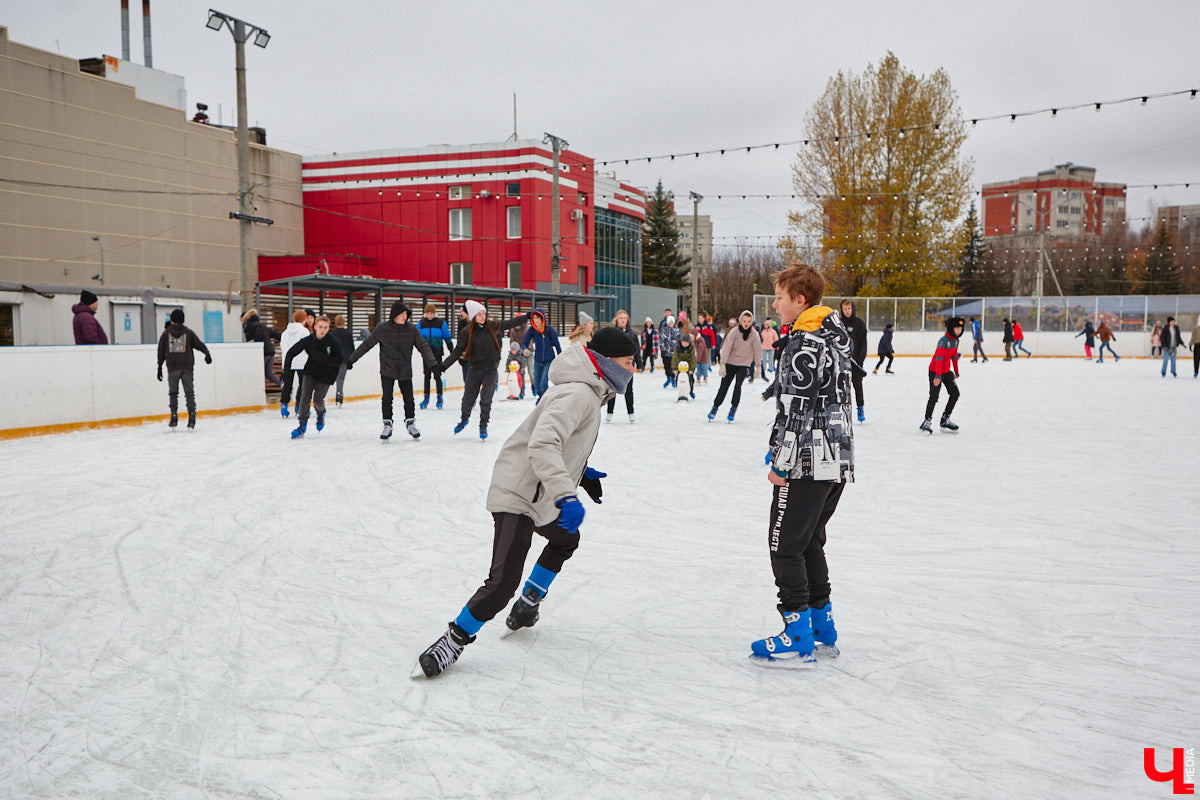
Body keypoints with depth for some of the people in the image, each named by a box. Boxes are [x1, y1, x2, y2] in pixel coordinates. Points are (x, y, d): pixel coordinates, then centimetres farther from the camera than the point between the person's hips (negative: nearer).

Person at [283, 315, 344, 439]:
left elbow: (339, 361, -17)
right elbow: (291, 352, 1)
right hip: (310, 372, 2)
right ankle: (302, 425, 3)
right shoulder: (308, 340, -9)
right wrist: (286, 370, -5)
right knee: (305, 398, -8)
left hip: (325, 376, -2)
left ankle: (321, 414, 28)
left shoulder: (332, 342, -15)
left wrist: (322, 358, -30)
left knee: (318, 400, -7)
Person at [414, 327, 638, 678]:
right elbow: (542, 445, -36)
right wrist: (566, 495, -44)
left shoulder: (589, 392, 11)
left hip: (540, 496, 11)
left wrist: (582, 473, 19)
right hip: (518, 497, -11)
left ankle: (526, 607, 44)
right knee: (502, 584, -18)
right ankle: (453, 642, -2)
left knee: (565, 540, 33)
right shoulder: (578, 395, -22)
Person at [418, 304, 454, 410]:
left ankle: (439, 398, 6)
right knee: (427, 375, 8)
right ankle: (426, 398, 15)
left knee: (437, 375, -3)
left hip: (437, 353, -3)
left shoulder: (441, 323, -3)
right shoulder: (421, 323, 4)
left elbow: (447, 337, 3)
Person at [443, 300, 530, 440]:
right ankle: (464, 419, 38)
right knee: (468, 398, 8)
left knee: (486, 398, -6)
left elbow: (509, 324, 9)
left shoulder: (492, 326, -5)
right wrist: (444, 365, -16)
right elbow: (457, 351, -8)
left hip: (491, 368, 0)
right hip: (474, 369, 0)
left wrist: (527, 317, 10)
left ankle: (483, 426, 13)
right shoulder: (468, 332, -8)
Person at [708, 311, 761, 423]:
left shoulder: (754, 334, -8)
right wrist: (722, 364, -19)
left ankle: (733, 409, -2)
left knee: (738, 384, -16)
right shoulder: (734, 332, -12)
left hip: (744, 364, 0)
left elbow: (758, 351, 1)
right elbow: (727, 348, -14)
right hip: (730, 362, 0)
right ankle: (715, 407, 14)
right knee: (724, 385, 0)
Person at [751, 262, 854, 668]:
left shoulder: (804, 345, -17)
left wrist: (781, 463, -14)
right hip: (837, 461, 10)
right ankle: (822, 629, 27)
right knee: (809, 542, 19)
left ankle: (799, 640, 2)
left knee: (785, 545, -2)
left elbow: (796, 410, -21)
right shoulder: (835, 334, 14)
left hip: (808, 464, -10)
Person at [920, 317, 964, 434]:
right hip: (935, 371, -9)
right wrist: (938, 376, -36)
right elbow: (938, 358, -30)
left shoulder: (955, 341, 5)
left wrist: (956, 373, 23)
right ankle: (927, 421, 4)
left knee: (955, 393, 8)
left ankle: (945, 420, 18)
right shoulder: (943, 340, -22)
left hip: (946, 371, 9)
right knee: (934, 397, -9)